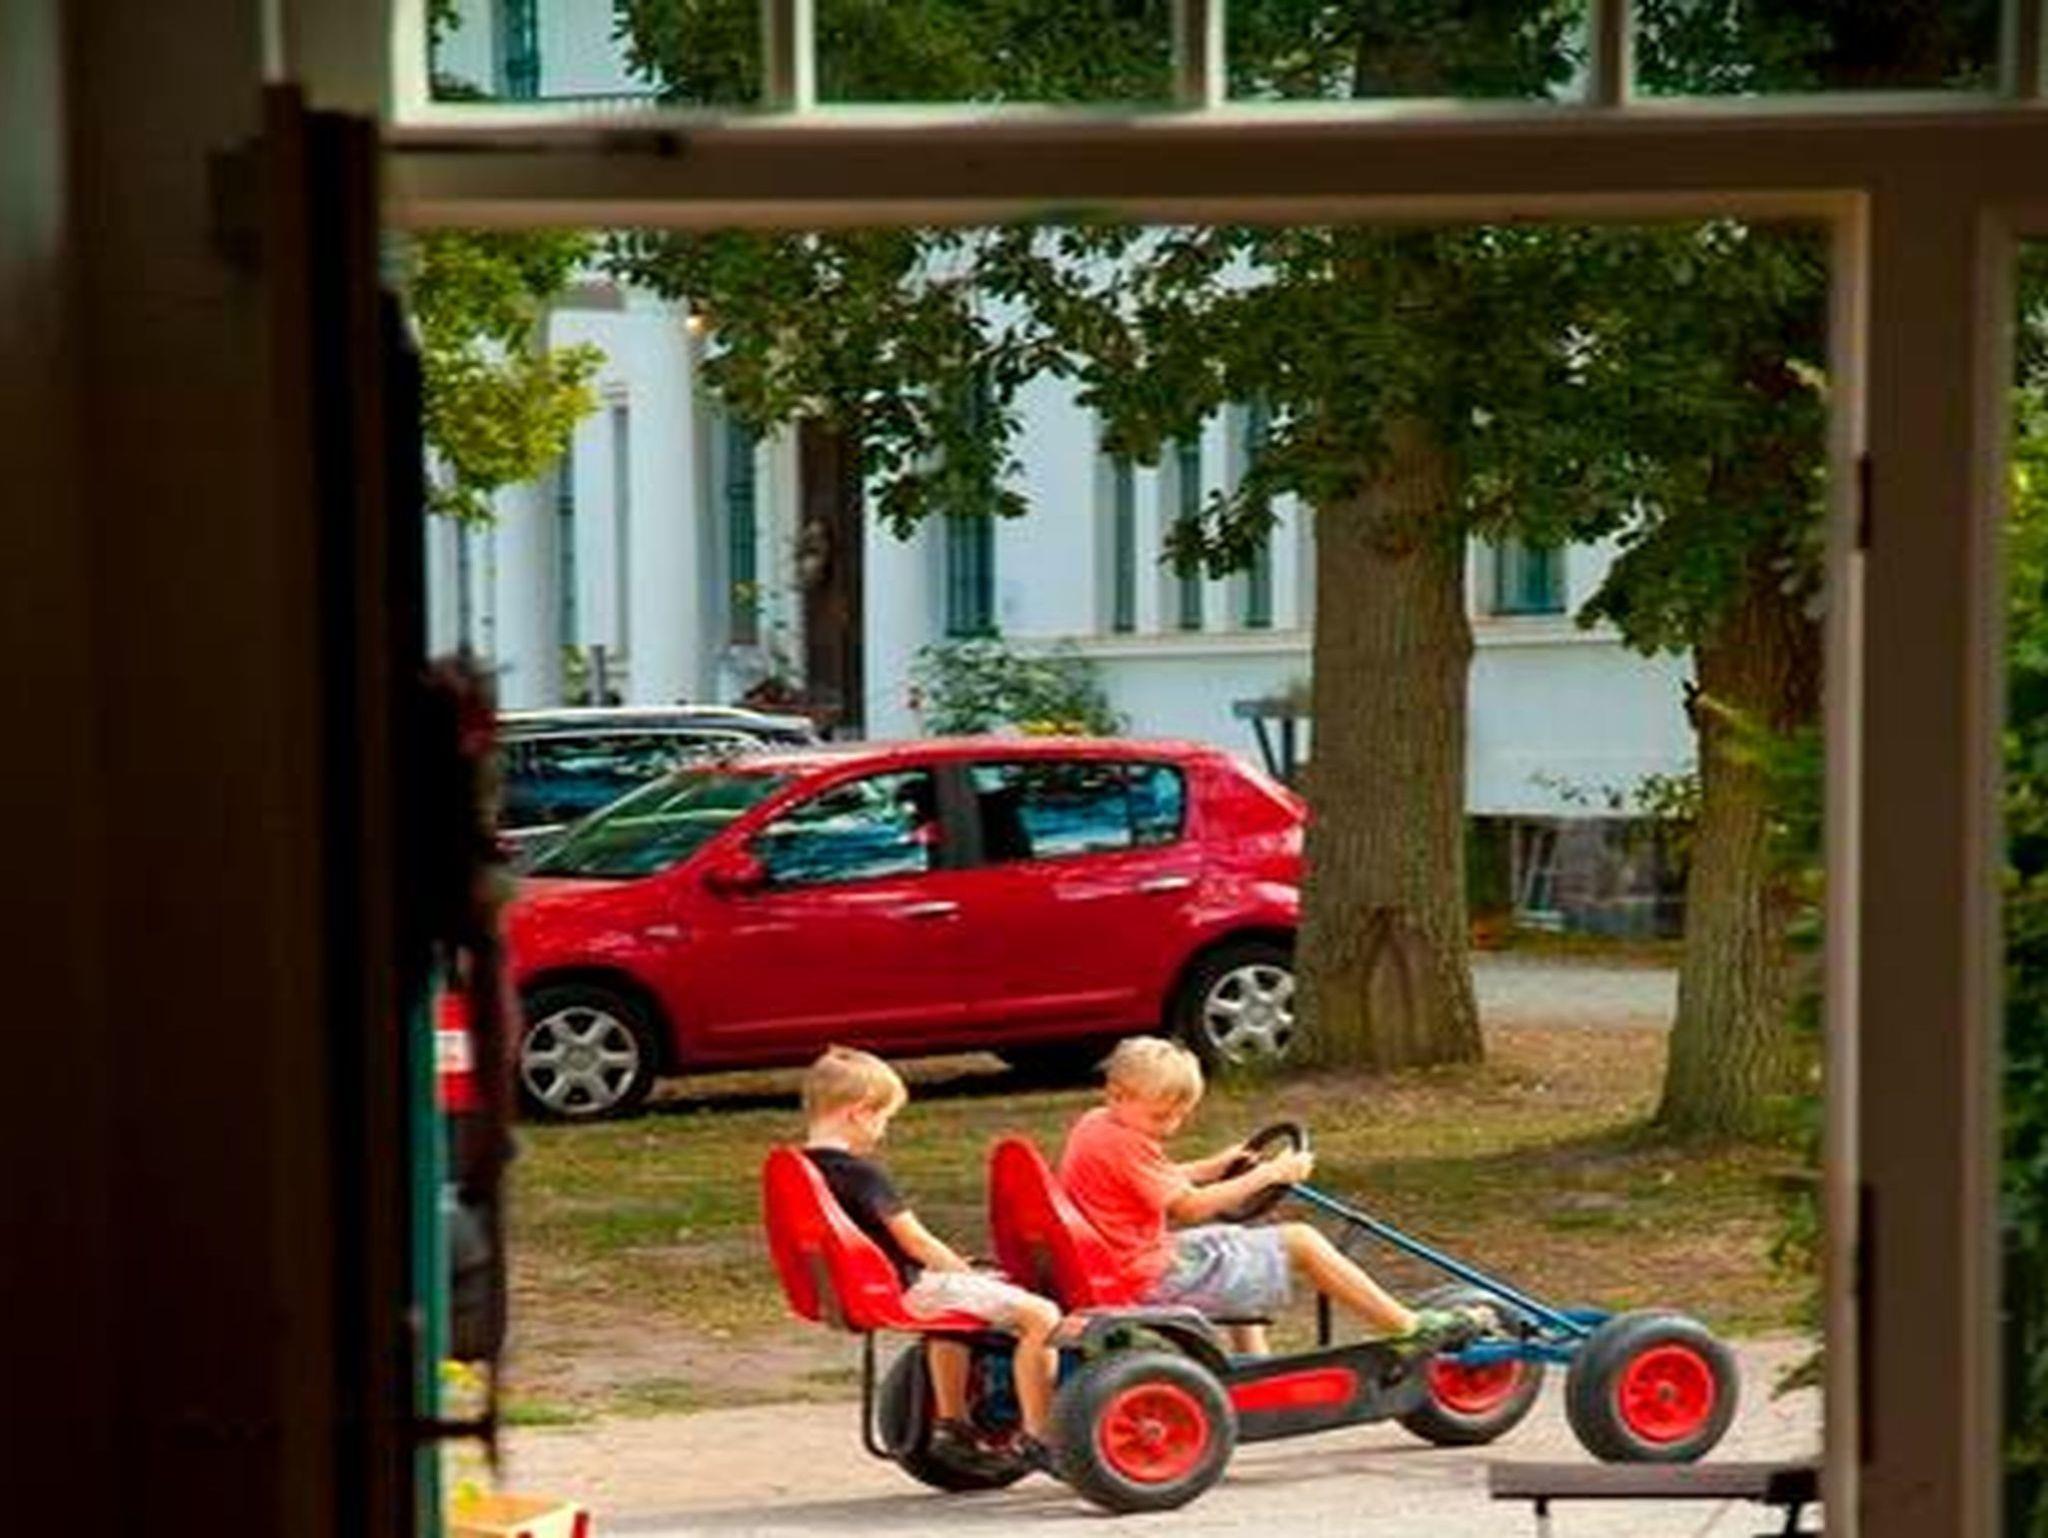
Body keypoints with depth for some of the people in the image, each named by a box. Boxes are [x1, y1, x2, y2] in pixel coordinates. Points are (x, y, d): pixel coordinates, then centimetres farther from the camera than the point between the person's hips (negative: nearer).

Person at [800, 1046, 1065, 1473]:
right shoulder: (861, 1173, -20)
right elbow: (914, 1241, -19)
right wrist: (965, 1272, -2)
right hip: (903, 1291, -10)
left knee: (948, 1304, 40)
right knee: (1041, 1315, -11)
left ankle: (951, 1424, 41)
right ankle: (1036, 1438, -7)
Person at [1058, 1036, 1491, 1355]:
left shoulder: (1093, 1127, 9)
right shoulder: (1123, 1142, -21)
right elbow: (1189, 1207, -22)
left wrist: (1213, 1166, 12)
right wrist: (1268, 1174, -16)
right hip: (1157, 1281, -10)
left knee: (1237, 1241, 34)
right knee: (1299, 1241, -5)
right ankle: (1412, 1328, 3)